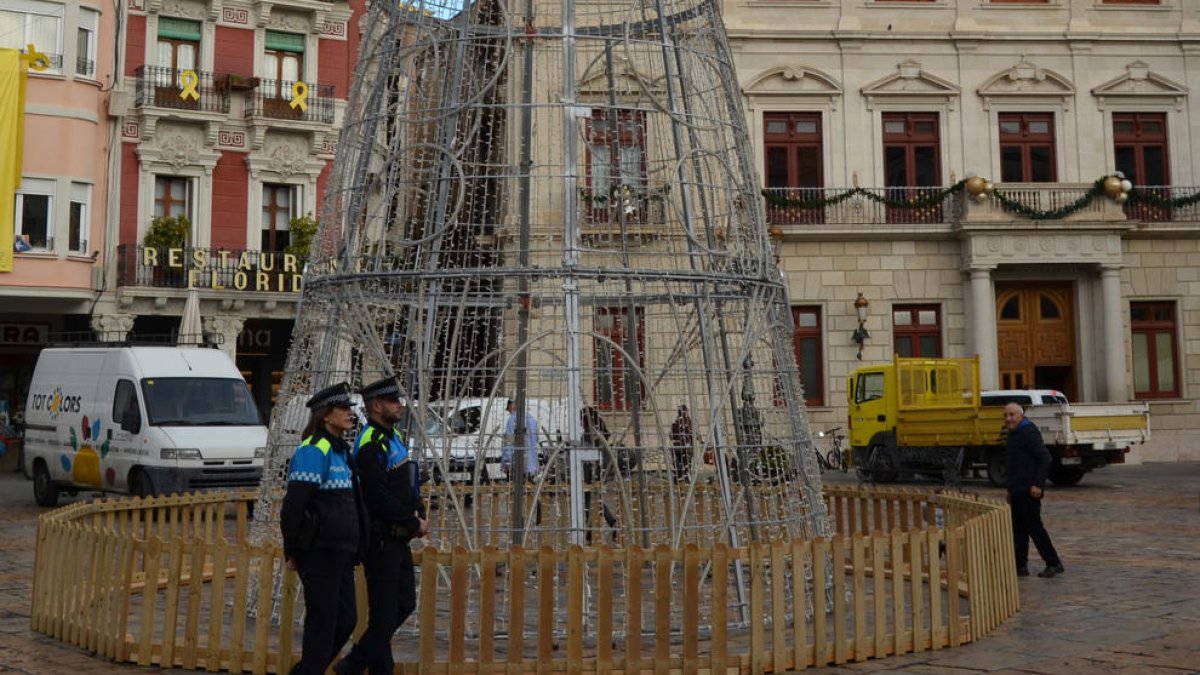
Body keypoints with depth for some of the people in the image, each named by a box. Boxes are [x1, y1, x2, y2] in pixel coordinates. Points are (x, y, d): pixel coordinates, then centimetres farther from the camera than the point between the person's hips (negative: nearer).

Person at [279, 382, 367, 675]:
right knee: (322, 622, -1)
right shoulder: (313, 451, -14)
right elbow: (293, 505, -18)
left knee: (345, 619, 12)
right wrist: (292, 551, -14)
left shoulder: (341, 450, 17)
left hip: (341, 552, 9)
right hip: (319, 552, -9)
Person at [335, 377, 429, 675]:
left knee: (405, 603, 15)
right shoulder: (370, 444, -17)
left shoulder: (393, 437, 13)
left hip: (398, 538, 10)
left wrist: (419, 513, 4)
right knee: (384, 612, -1)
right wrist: (414, 524, -14)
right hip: (380, 538, -10)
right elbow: (380, 497, -22)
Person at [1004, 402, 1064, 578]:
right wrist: (1010, 490, 23)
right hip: (1017, 490, 10)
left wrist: (1038, 484, -23)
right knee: (1018, 528, 10)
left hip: (1028, 490, -10)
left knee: (1034, 526, -7)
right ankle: (1020, 565, 15)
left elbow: (1044, 458, -19)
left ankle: (1053, 564, 0)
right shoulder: (1012, 434, 17)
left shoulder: (1028, 432, -13)